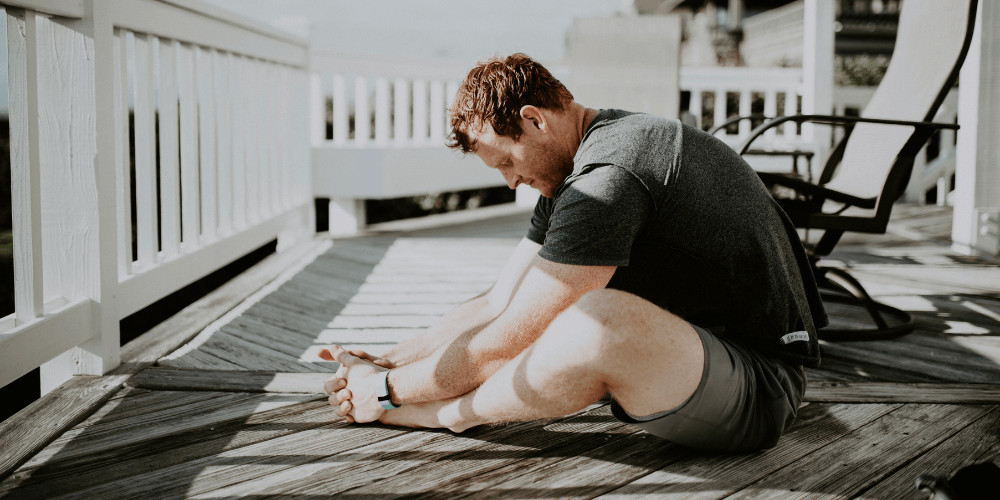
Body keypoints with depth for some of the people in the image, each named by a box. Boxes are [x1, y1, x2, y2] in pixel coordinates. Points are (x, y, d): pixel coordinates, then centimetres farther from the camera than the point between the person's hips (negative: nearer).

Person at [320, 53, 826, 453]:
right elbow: (497, 306, 11)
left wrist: (387, 389, -9)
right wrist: (386, 361, 6)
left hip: (760, 391, -10)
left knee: (600, 317, -34)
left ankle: (447, 413, -11)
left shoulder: (609, 179, -24)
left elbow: (504, 342, -21)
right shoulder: (571, 174, 9)